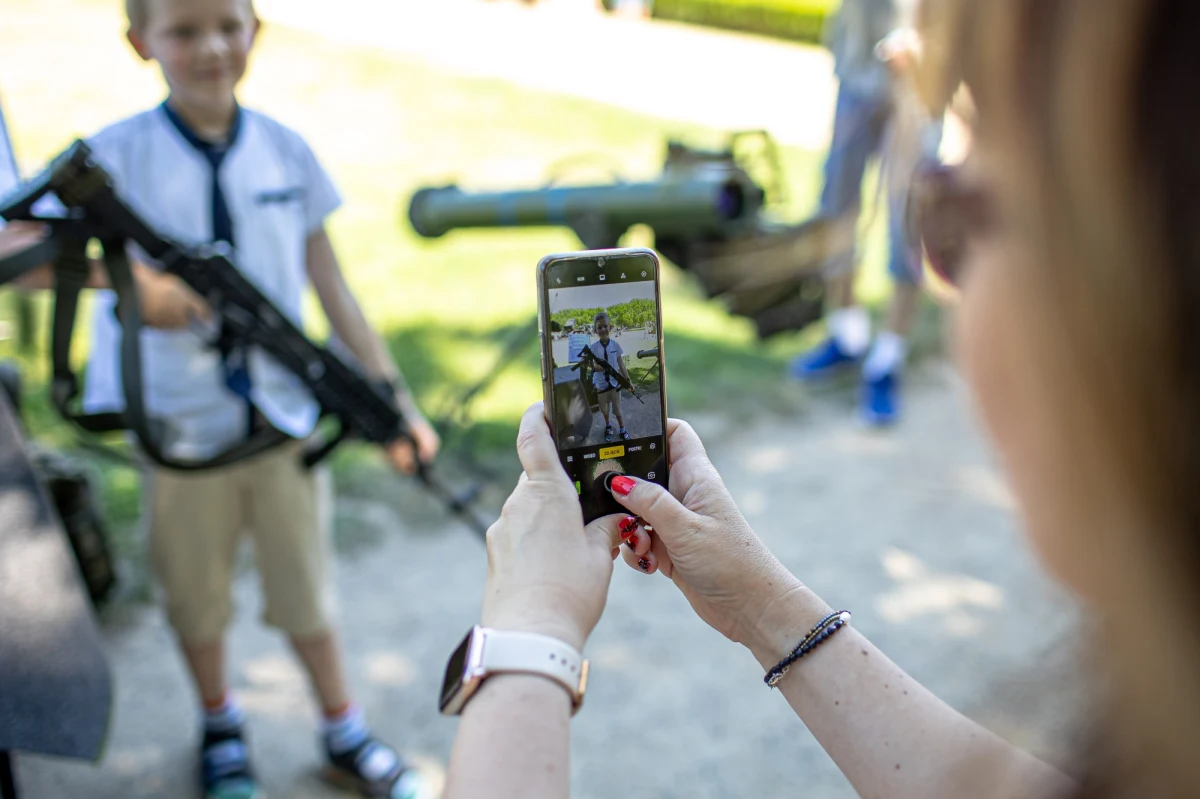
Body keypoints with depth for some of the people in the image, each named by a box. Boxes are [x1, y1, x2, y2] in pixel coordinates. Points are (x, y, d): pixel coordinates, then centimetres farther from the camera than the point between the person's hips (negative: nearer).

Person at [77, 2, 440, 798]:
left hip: (286, 418, 1)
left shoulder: (287, 151, -4)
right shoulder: (117, 156, -10)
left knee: (307, 589, 15)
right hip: (181, 431, -1)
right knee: (197, 595, 18)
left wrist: (396, 403, -2)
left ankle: (345, 734, 38)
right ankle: (222, 727, 46)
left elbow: (332, 287, 0)